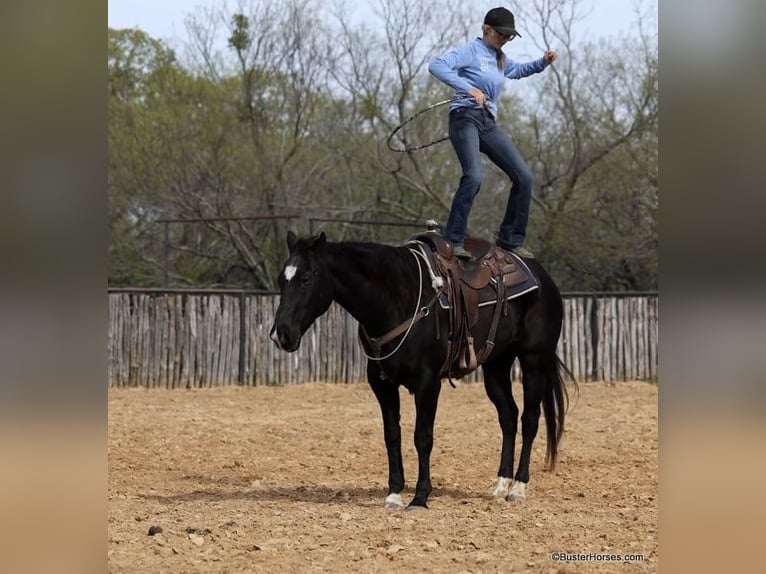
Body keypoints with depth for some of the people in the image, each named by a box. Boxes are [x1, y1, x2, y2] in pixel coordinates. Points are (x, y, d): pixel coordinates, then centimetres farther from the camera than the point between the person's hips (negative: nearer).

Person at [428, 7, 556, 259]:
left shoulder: (500, 59, 19)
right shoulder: (470, 51, -5)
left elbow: (518, 70, 42)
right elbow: (436, 66, -20)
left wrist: (542, 62, 22)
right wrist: (468, 87, -29)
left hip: (488, 124, 8)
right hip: (466, 118, -8)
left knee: (523, 176, 1)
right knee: (474, 176, -27)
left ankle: (510, 239, 11)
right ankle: (452, 241, -24)